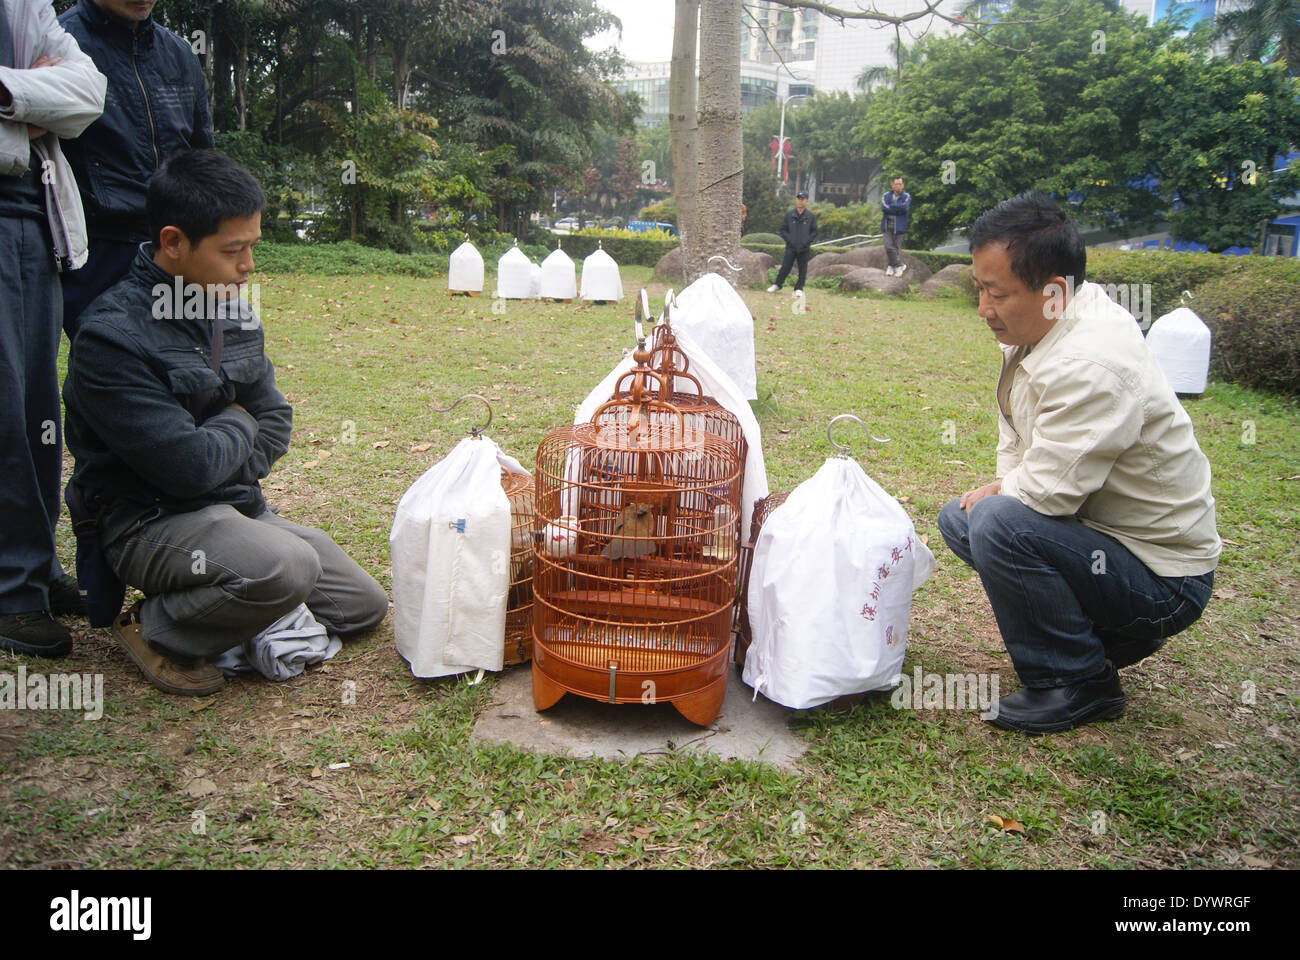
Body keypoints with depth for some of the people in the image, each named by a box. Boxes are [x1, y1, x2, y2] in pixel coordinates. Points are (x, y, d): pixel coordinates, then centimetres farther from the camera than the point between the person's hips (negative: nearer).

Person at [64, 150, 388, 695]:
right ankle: (156, 630, -8)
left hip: (233, 507, 8)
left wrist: (232, 479, -8)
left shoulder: (233, 313, 6)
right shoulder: (111, 336, -20)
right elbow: (187, 465, -25)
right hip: (151, 521, -8)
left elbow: (274, 417, 11)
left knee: (364, 606, 6)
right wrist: (238, 425, -5)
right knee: (288, 568, -35)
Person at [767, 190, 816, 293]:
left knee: (802, 269, 3)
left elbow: (814, 232, 5)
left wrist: (806, 242, -8)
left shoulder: (811, 216, 3)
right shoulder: (789, 214, 4)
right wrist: (789, 240, -6)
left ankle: (799, 288, 13)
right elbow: (783, 229, 6)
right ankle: (777, 284, 14)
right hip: (790, 247, 0)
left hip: (804, 249, 0)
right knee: (785, 267, -1)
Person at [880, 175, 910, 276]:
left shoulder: (906, 196, 2)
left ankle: (892, 266, 18)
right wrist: (898, 210, -15)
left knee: (894, 246, 1)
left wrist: (891, 206, -11)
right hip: (887, 225, 2)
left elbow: (905, 207, -17)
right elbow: (883, 207, -11)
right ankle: (900, 265, 7)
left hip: (898, 226, -2)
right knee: (888, 246, -7)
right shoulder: (886, 196, 7)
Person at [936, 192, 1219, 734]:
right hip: (1099, 527, 10)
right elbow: (1020, 445, 14)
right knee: (957, 518, 12)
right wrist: (1001, 486, -2)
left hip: (1162, 581, -10)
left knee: (996, 523, -31)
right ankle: (1102, 629, 15)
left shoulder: (1091, 366, -31)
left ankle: (1079, 684, -9)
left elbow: (1045, 492, -28)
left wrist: (997, 495, -8)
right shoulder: (1036, 328, 0)